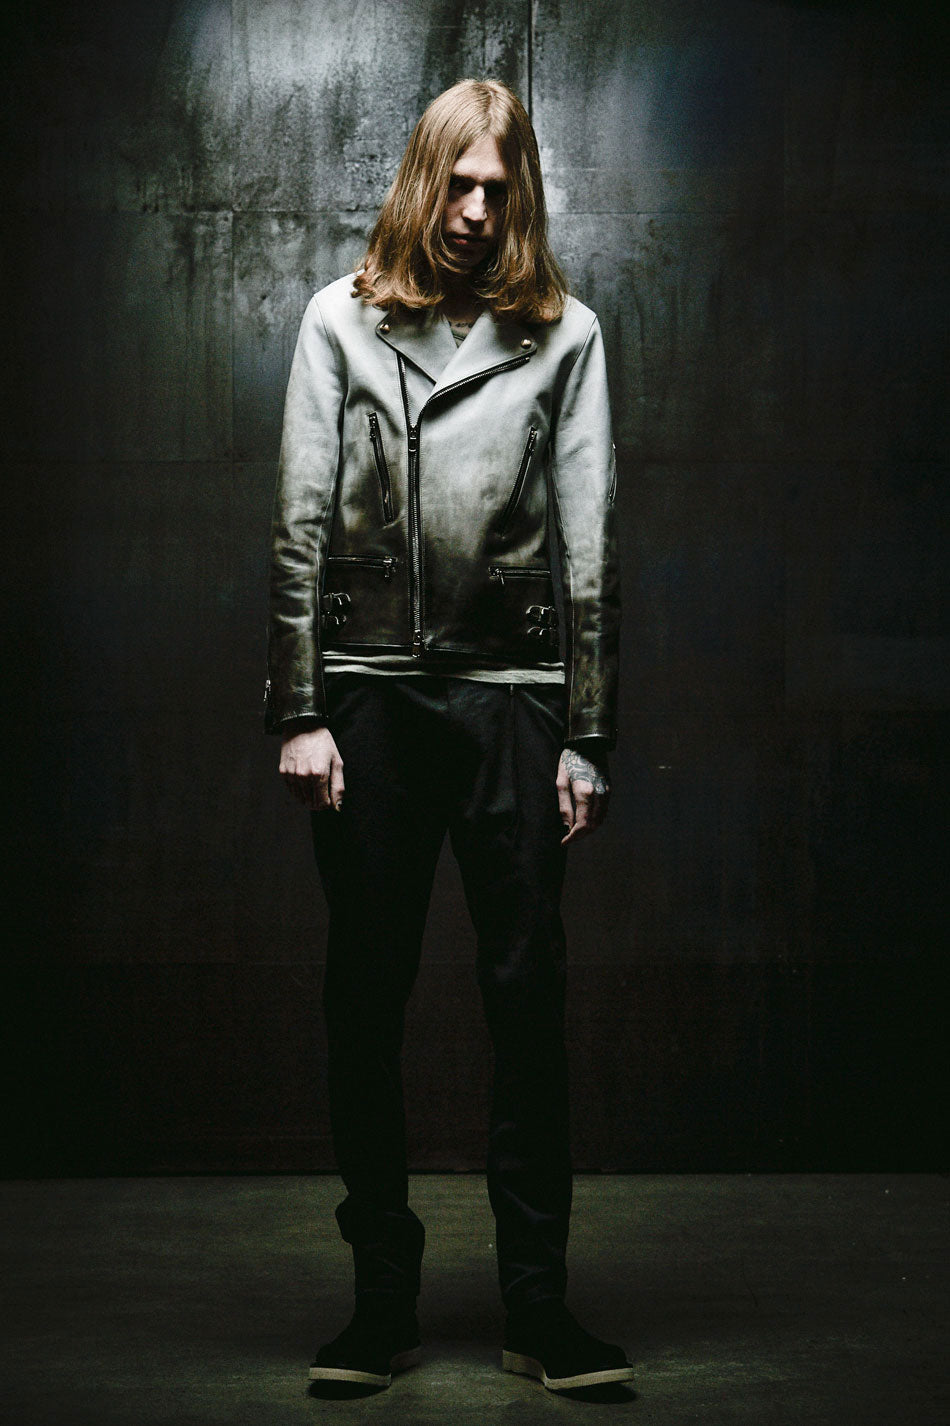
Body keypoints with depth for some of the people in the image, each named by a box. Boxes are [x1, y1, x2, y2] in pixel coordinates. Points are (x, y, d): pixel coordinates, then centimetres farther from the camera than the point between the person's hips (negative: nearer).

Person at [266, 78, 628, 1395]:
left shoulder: (563, 334, 8)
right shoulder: (342, 319, 9)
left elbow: (589, 544, 5)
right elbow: (302, 524, 5)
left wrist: (587, 738, 0)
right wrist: (299, 713, -3)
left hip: (510, 692, 0)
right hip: (369, 691, 1)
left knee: (529, 999, 0)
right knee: (366, 1001, 4)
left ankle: (540, 1304, 10)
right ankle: (384, 1301, 15)